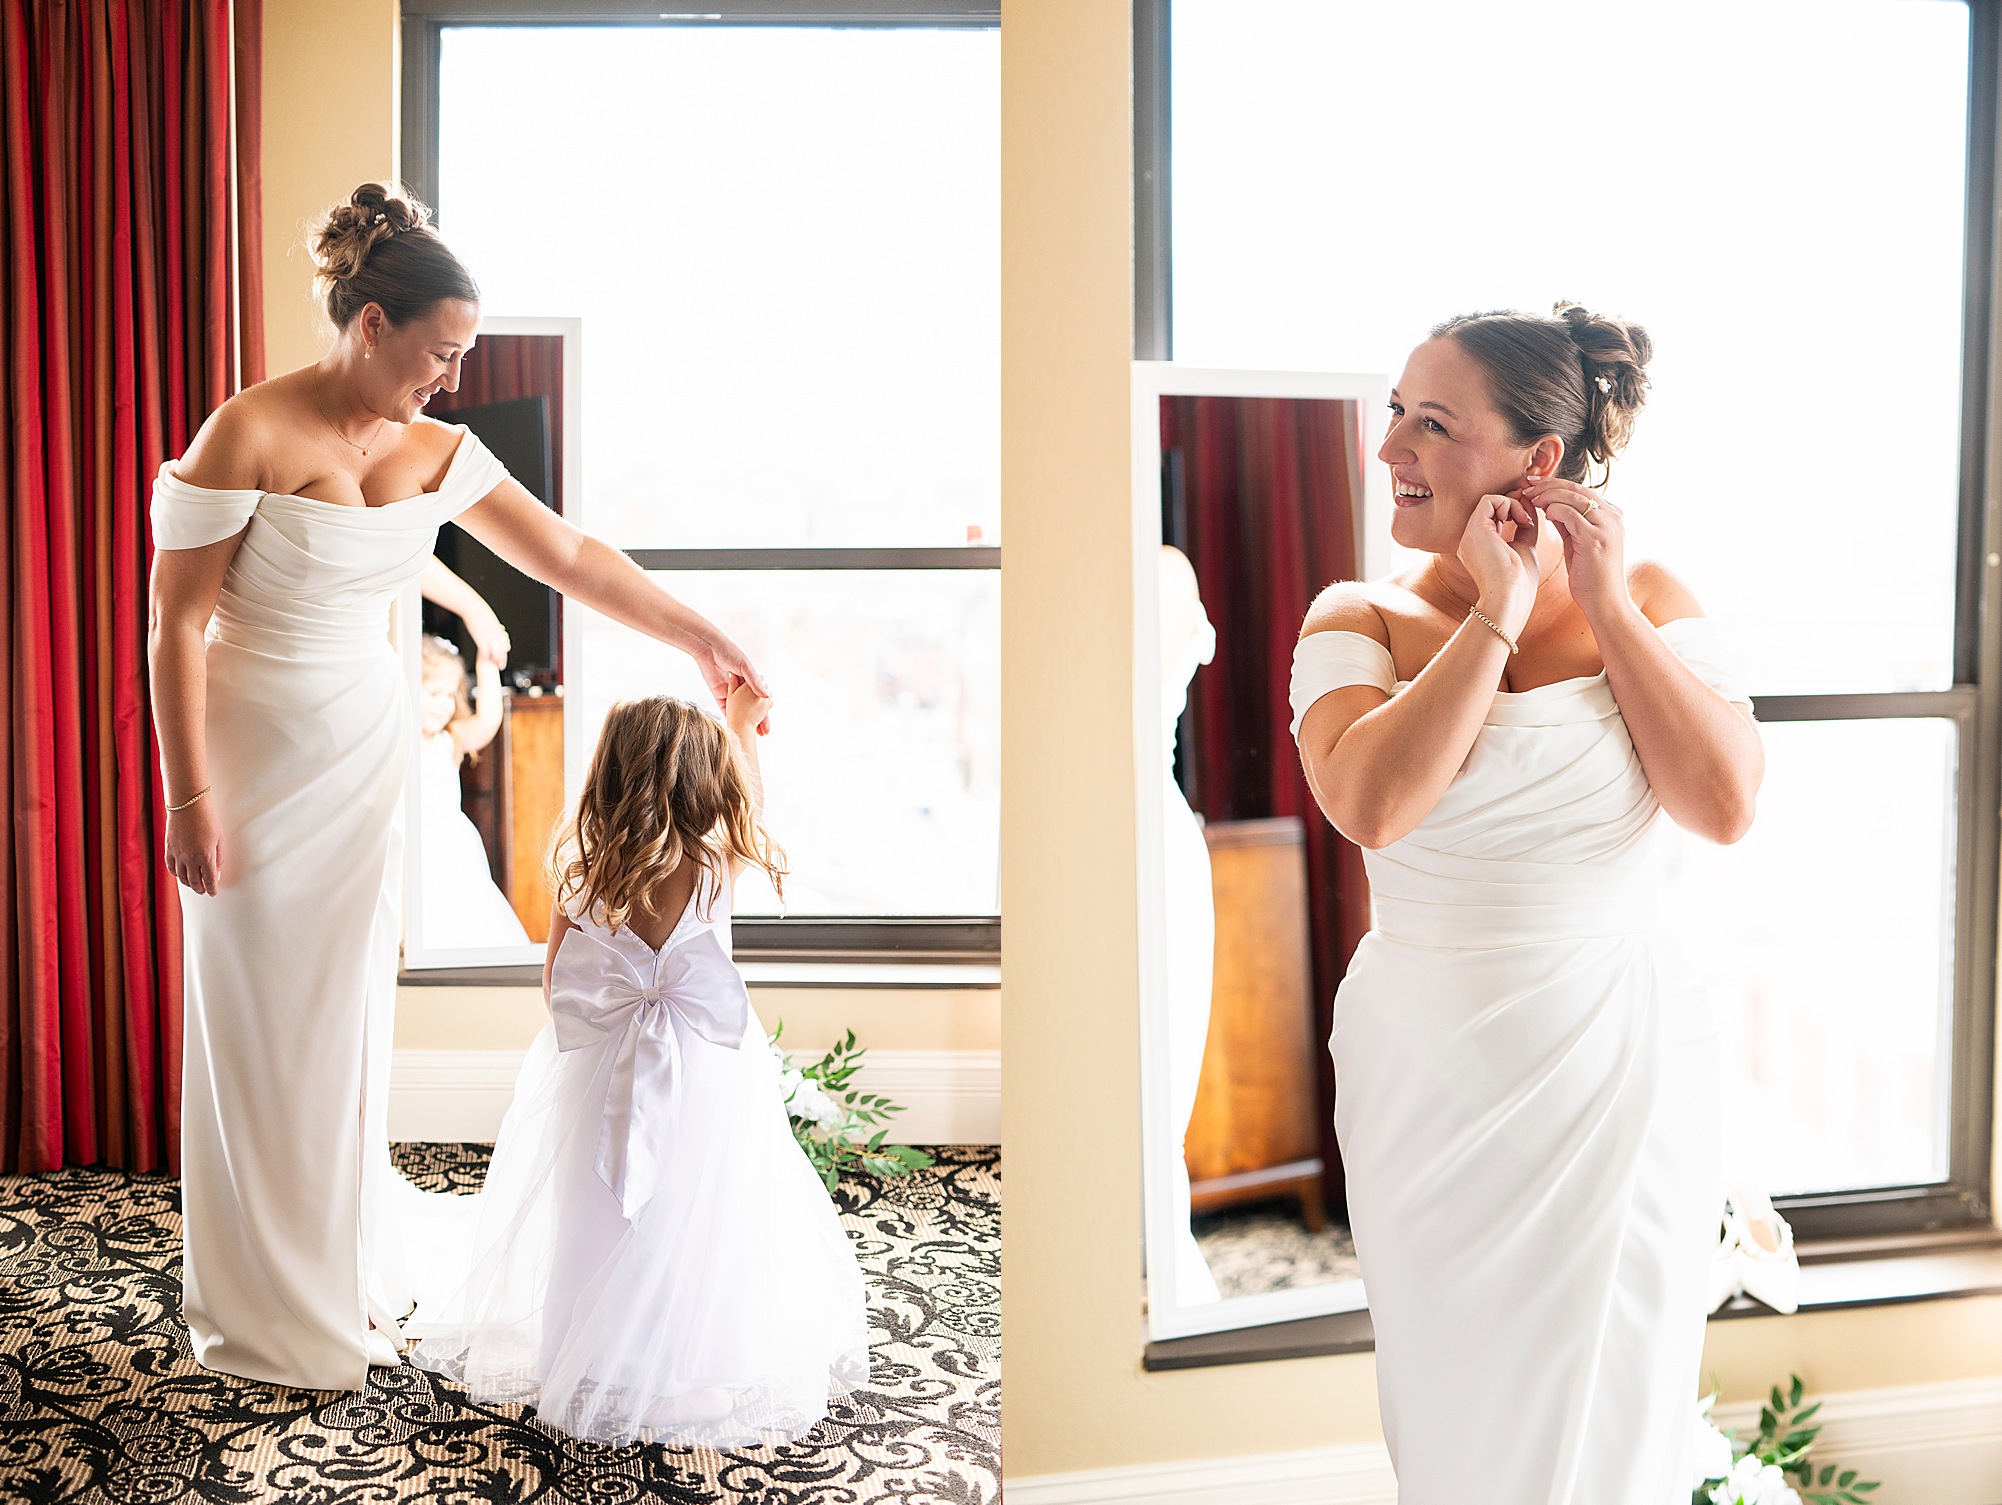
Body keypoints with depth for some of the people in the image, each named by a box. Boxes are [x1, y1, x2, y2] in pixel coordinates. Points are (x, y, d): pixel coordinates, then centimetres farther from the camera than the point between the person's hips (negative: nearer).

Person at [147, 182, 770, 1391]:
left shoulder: (437, 454, 1)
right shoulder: (249, 435, -15)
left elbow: (570, 555, 9)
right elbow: (176, 622, -14)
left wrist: (704, 639, 11)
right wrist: (190, 802, -15)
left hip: (368, 757, 5)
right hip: (259, 758, -5)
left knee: (352, 1016, 12)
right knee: (263, 1027, 4)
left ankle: (352, 1273, 29)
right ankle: (270, 1313, 20)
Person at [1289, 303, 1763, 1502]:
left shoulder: (1650, 603, -1)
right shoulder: (1361, 619, -4)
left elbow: (1726, 806, -15)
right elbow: (1370, 805, -23)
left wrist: (1605, 605, -13)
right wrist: (1496, 616, -18)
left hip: (1623, 1078, 0)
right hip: (1430, 1081, 0)